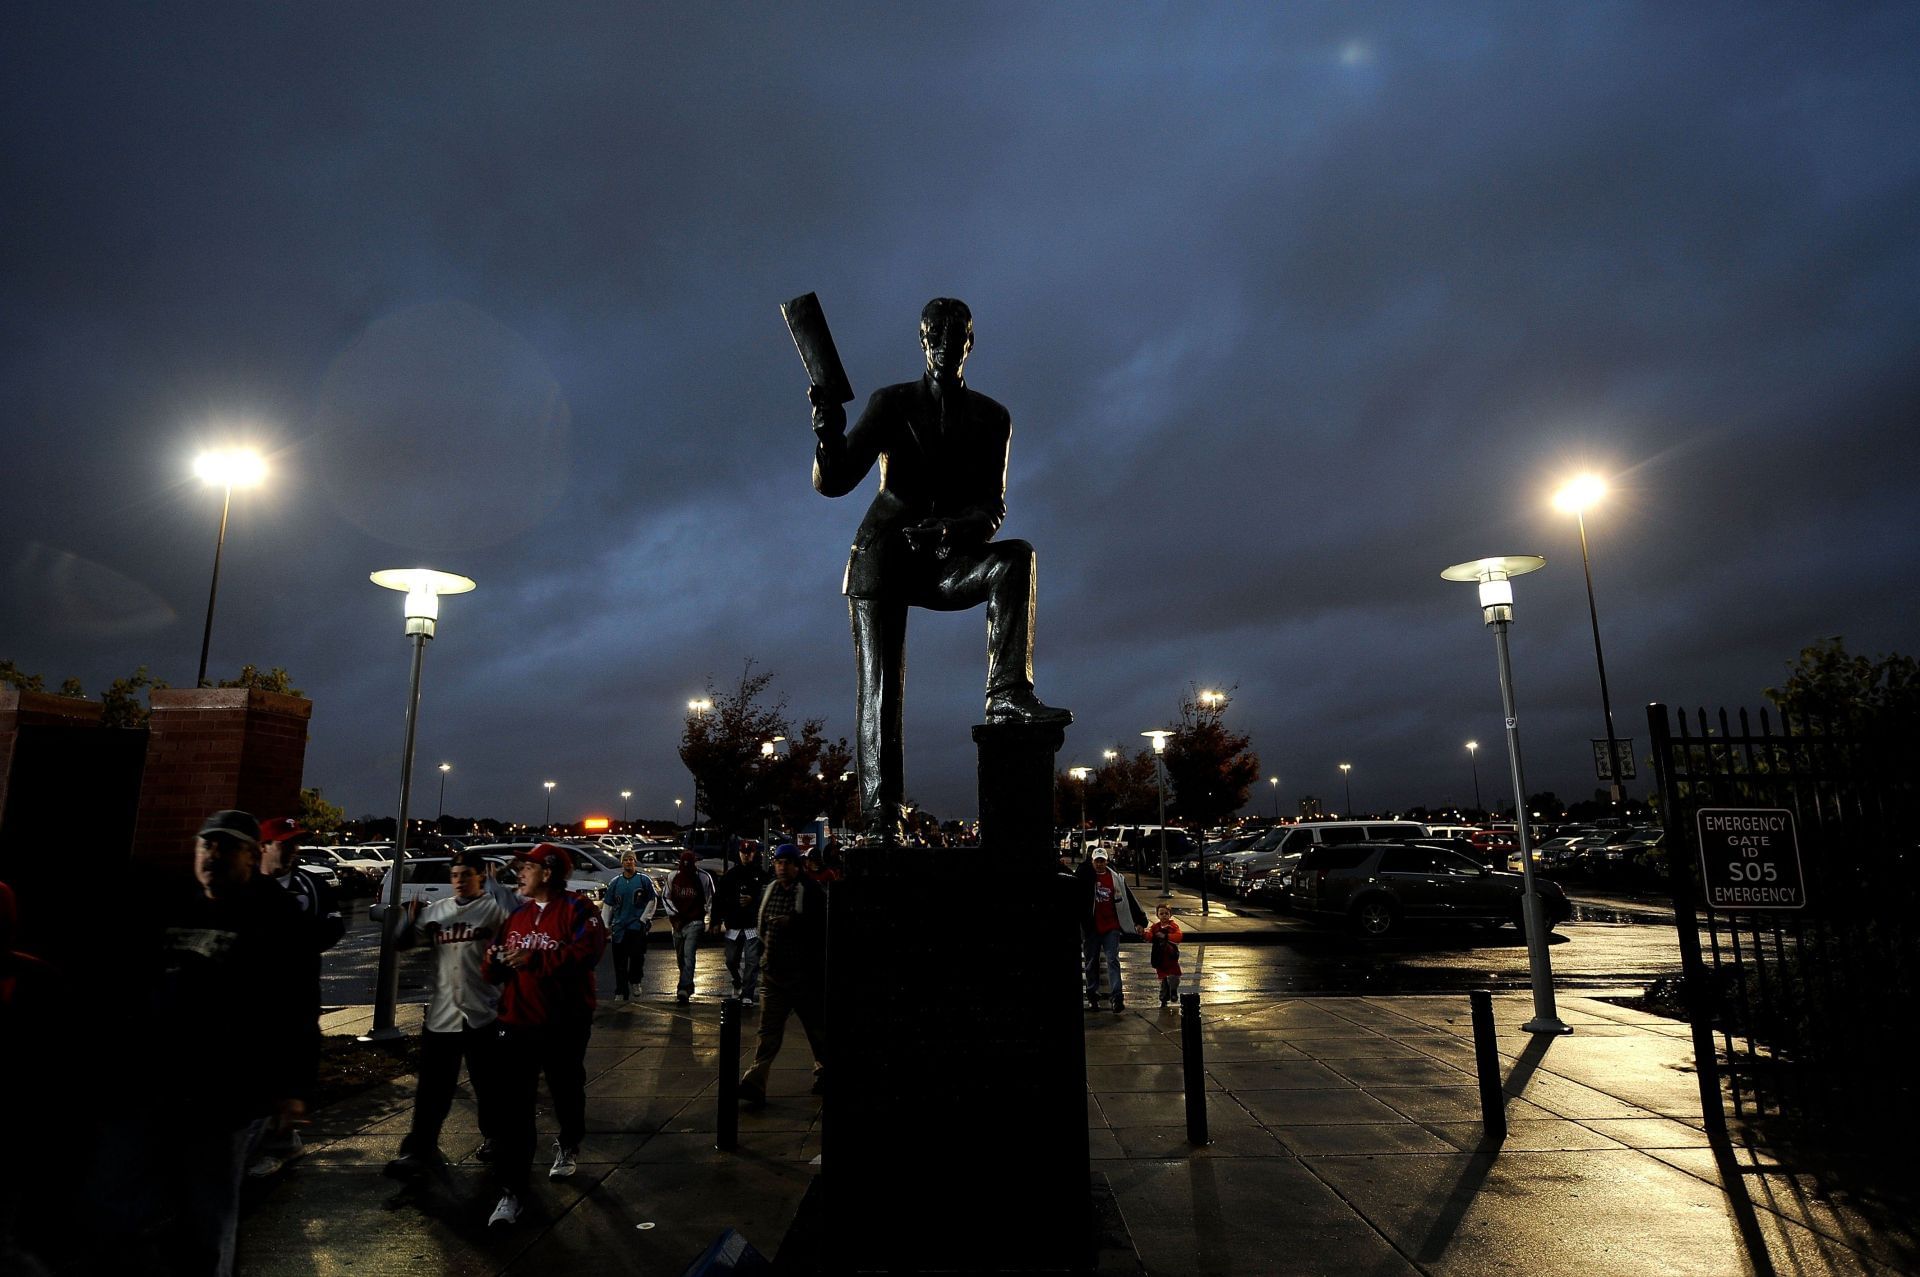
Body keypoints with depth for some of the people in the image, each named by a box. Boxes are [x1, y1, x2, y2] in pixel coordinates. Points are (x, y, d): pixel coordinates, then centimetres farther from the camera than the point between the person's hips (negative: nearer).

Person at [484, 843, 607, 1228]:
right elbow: (499, 972, 16)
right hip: (516, 1023, 4)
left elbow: (588, 951, -27)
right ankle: (512, 1190, 6)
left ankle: (568, 1146, 45)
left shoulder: (577, 909, -11)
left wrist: (534, 959, -27)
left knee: (567, 1092, 17)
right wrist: (495, 961, -8)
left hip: (564, 1025, -4)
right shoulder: (517, 915, 11)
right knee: (512, 1108, -1)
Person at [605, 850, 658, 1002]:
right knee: (619, 961, 3)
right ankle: (621, 991, 12)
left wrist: (644, 919, -2)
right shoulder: (615, 883, 10)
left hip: (637, 925, -3)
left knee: (637, 955, -13)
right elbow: (608, 905, 15)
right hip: (618, 926, 3)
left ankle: (635, 981, 11)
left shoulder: (644, 880, 1)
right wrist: (606, 926, 11)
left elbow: (653, 900, 5)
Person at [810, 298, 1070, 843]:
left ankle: (1007, 695, -34)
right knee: (879, 688, -12)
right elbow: (833, 482, -3)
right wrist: (830, 431, -23)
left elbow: (993, 507, 0)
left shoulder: (991, 418, 9)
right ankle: (881, 822, -13)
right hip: (885, 557, -1)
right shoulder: (891, 403, 5)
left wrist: (954, 527, -22)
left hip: (947, 563, 2)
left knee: (1015, 558, -28)